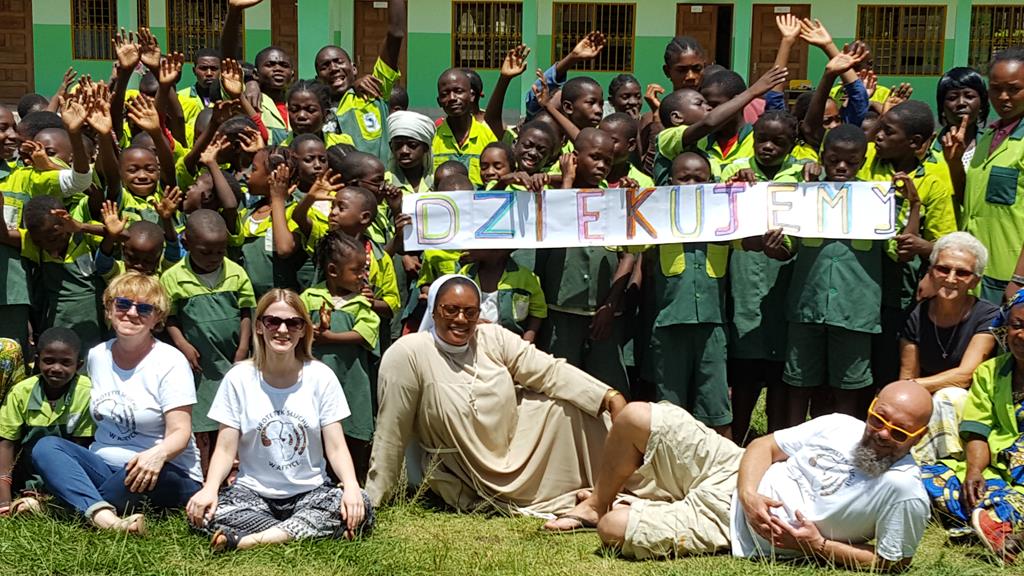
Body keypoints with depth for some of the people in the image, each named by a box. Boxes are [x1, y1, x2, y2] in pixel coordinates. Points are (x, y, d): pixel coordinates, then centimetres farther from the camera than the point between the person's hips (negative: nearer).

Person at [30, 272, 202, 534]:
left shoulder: (170, 362, -7)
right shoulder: (96, 356, 11)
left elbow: (180, 432, -14)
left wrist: (158, 453, -37)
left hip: (166, 474, -5)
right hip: (103, 466, 6)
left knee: (142, 473, -39)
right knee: (45, 446, -18)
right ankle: (104, 515, -39)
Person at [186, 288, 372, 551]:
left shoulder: (321, 377, -1)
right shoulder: (239, 378, -1)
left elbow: (336, 447, -4)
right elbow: (226, 449, -3)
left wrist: (351, 486, -24)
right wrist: (210, 489, -23)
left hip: (311, 493, 0)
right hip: (253, 493, 0)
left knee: (359, 508, -28)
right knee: (203, 510, -29)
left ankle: (250, 540, -29)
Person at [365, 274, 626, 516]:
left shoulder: (494, 338, -5)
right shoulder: (407, 355, -19)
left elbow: (550, 370, -12)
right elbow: (391, 434, -16)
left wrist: (610, 397, -23)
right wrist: (372, 501, -11)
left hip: (516, 450, 5)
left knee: (572, 405, -9)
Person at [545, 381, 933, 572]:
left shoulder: (905, 494, -19)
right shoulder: (840, 426, -3)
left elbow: (890, 564, -12)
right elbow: (764, 446, 4)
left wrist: (818, 546, -19)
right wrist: (749, 494, -15)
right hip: (733, 474, 5)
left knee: (613, 529, -18)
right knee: (637, 417, -7)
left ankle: (602, 518, 23)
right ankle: (596, 505, 19)